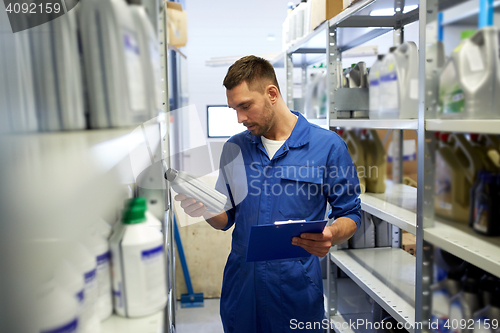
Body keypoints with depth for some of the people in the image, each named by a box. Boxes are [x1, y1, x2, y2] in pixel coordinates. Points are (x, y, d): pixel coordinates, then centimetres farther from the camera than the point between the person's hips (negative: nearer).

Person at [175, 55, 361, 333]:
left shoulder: (328, 145, -7)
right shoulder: (234, 148, 5)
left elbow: (350, 215, -2)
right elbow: (227, 219, 9)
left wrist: (330, 236, -24)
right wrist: (205, 208, -12)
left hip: (296, 285, -3)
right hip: (240, 280, 4)